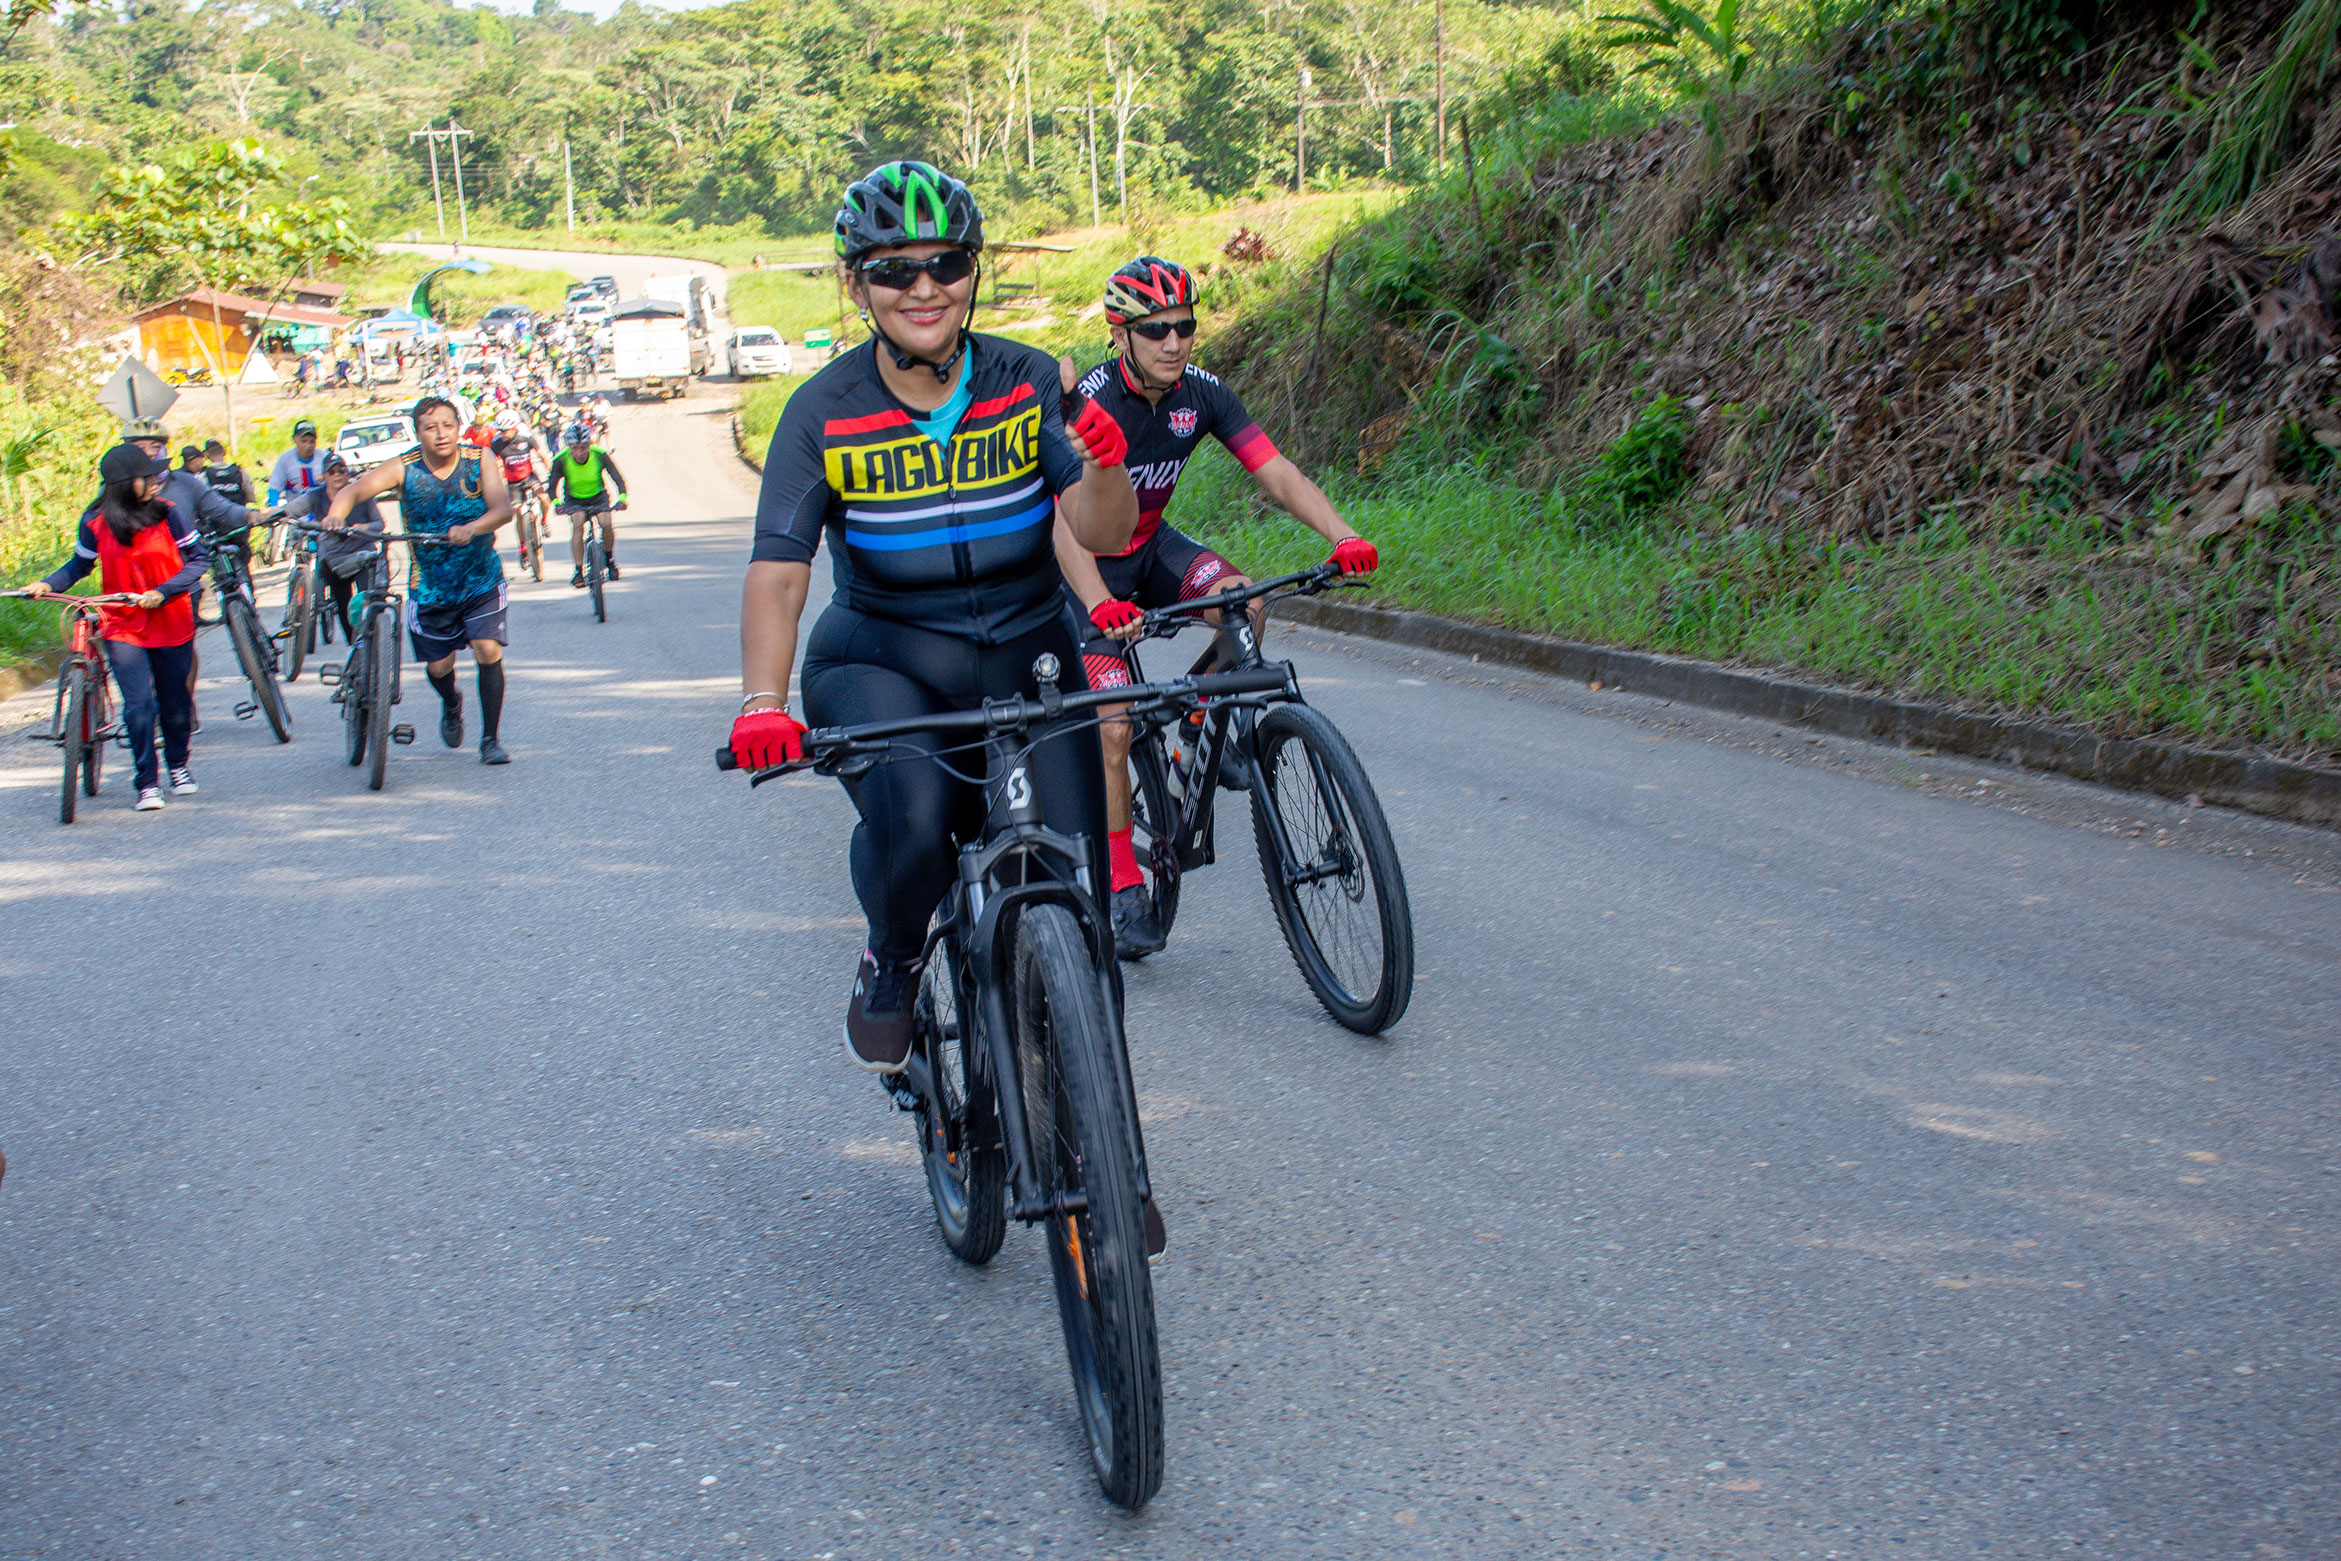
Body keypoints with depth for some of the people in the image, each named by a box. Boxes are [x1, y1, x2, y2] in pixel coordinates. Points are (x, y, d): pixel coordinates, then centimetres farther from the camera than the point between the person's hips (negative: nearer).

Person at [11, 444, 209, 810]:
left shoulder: (168, 514, -8)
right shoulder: (96, 523, -6)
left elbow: (199, 558, -4)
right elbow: (80, 563, 9)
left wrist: (163, 592, -16)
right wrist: (49, 584, -8)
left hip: (170, 624, 1)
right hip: (123, 628, -1)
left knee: (175, 701, 12)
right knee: (138, 704, -12)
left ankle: (178, 766, 37)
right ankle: (147, 783, 0)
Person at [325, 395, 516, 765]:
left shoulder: (479, 464, -12)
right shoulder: (404, 469, -12)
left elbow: (503, 508, -27)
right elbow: (355, 490, -24)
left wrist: (471, 528, -47)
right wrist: (336, 514, -46)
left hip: (481, 581, -1)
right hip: (430, 586, 1)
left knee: (488, 651, -15)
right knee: (438, 666, 7)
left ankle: (490, 740, -1)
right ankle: (451, 705, 44)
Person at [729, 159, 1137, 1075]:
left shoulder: (1029, 383, -5)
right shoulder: (826, 413, -9)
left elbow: (1102, 535, -13)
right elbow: (777, 568, -18)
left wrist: (1104, 469, -36)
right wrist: (764, 701, -35)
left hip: (1028, 657, 2)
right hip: (881, 658, -2)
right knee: (910, 820, -33)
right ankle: (892, 965, 2)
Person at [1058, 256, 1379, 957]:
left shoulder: (1201, 393, -11)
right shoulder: (1089, 401, -27)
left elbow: (1276, 473, -17)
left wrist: (1342, 535, -35)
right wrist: (1101, 605, -55)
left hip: (1151, 548, 5)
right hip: (1091, 572, -5)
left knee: (1243, 603, -26)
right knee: (1113, 727, -16)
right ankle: (1123, 886, -2)